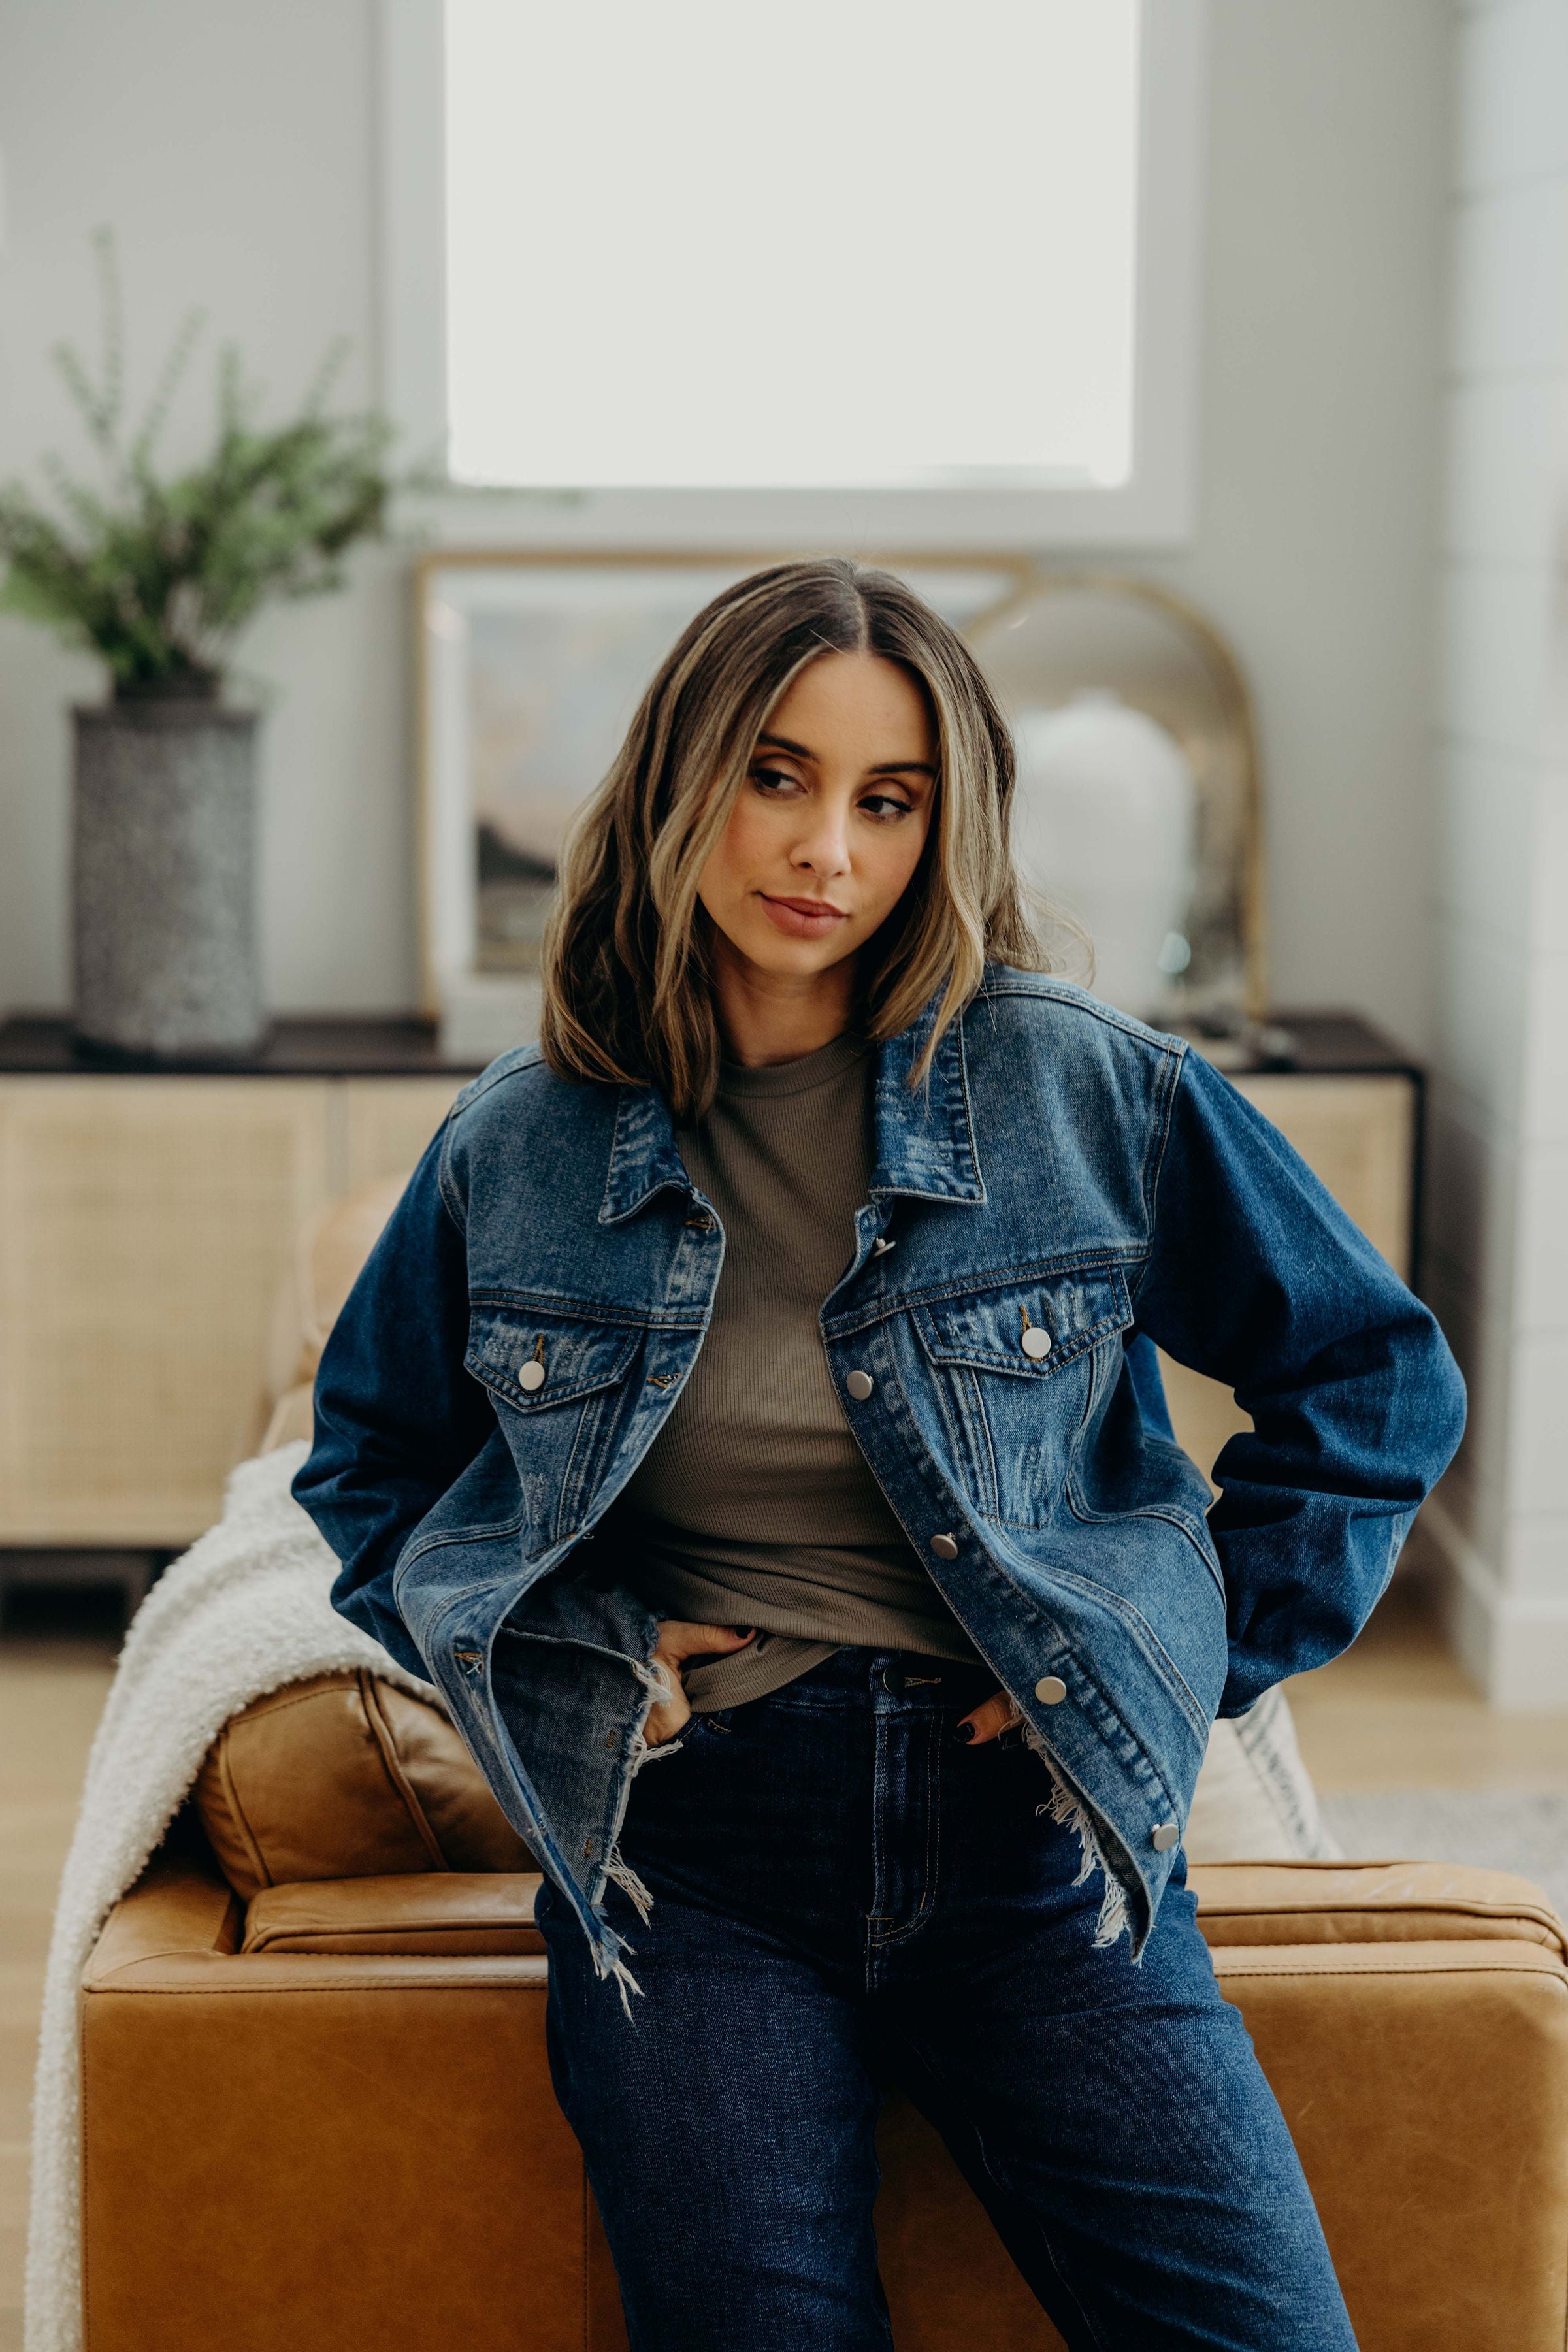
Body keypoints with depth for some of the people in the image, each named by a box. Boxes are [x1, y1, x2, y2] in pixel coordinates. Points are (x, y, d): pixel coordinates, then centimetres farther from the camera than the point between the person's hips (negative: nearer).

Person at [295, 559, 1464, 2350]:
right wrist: (567, 1657, 5)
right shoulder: (519, 1145, 6)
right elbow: (369, 1458, 21)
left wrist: (1207, 1648, 4)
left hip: (1027, 1825, 0)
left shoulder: (1086, 1090, 2)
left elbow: (1376, 1378, 12)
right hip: (687, 1841, 1)